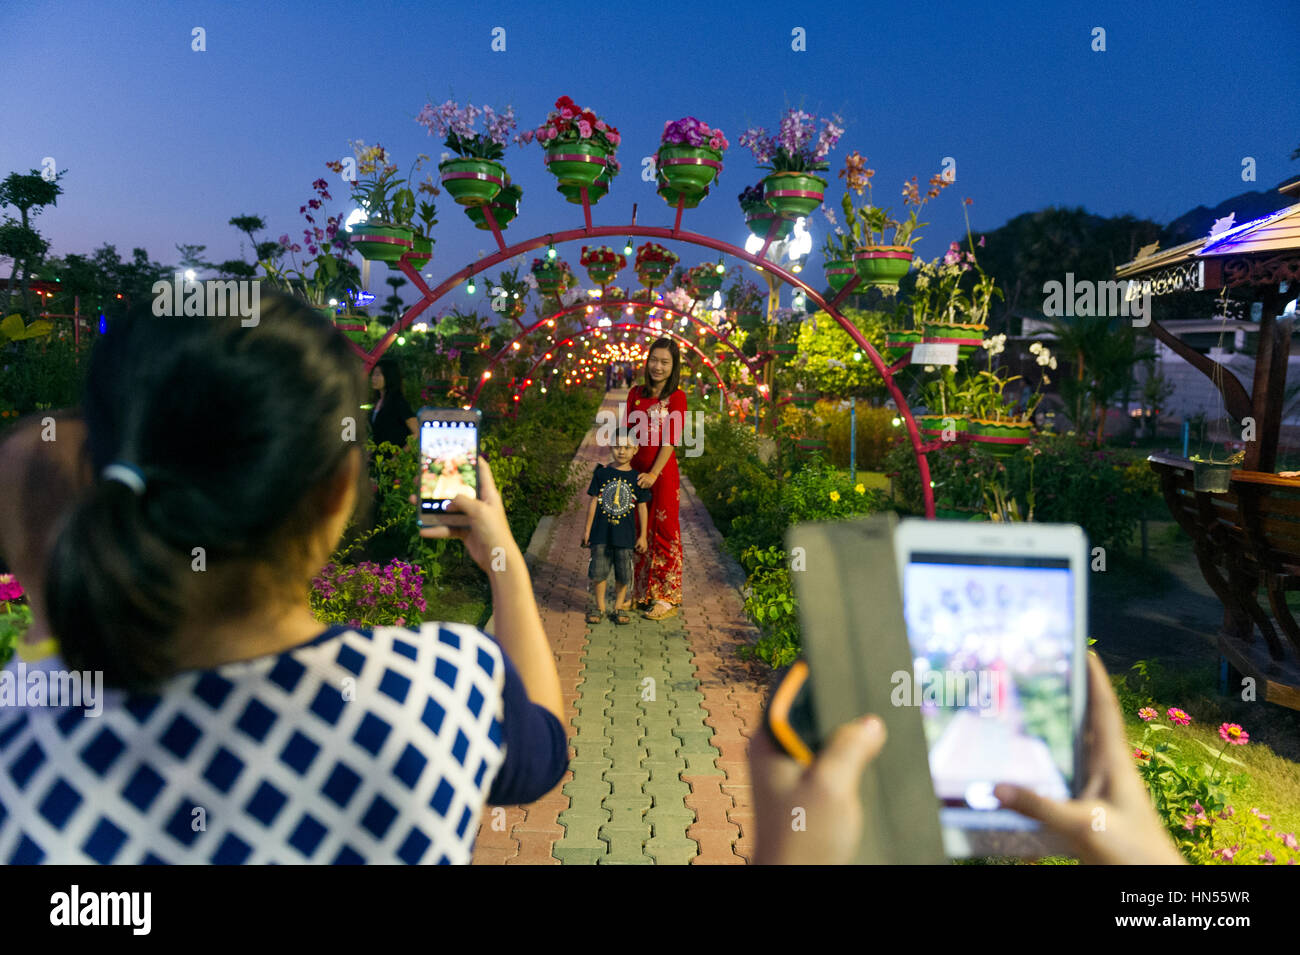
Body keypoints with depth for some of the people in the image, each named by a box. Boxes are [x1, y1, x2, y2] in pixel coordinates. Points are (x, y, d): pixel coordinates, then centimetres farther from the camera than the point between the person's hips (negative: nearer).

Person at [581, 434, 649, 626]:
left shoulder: (636, 478, -1)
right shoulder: (602, 473, -1)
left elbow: (641, 507, 3)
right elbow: (594, 502, 2)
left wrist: (643, 536, 3)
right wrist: (587, 529, 2)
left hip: (625, 533, 0)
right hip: (602, 531, 0)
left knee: (623, 573, 6)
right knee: (599, 569, 5)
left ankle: (619, 606, 22)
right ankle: (600, 607, 20)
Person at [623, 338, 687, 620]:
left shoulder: (677, 397, -4)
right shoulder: (636, 393, 9)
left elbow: (671, 440, -10)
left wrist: (654, 473, -17)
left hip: (662, 472, -5)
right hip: (635, 470, 5)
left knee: (664, 532, 1)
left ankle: (666, 598, 9)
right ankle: (640, 592, 24)